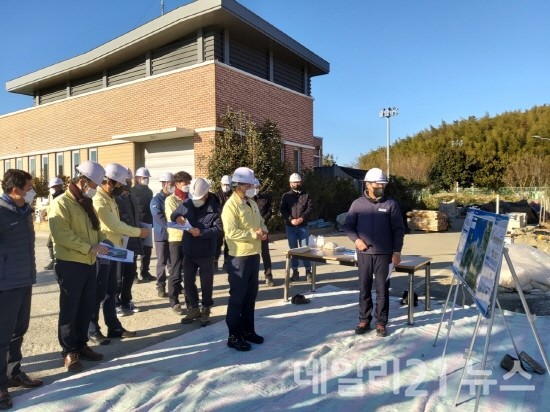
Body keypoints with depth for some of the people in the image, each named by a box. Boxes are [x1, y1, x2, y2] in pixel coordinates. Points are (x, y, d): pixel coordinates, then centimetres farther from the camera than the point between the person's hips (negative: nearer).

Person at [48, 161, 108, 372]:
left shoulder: (87, 203, 15)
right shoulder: (61, 203, -13)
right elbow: (62, 235, -23)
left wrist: (102, 240, 3)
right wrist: (90, 247, -24)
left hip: (89, 263, 8)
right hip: (69, 264, -8)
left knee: (87, 307, 14)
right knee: (70, 309, 3)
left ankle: (81, 345, 28)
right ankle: (69, 352, 15)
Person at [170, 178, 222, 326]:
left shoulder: (214, 208, -12)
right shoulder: (186, 204, 0)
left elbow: (218, 229, -17)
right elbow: (173, 215, 11)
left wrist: (201, 232, -29)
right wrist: (177, 218, -13)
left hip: (206, 252, -4)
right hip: (189, 251, 4)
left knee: (206, 283, 9)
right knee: (188, 281, 12)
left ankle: (205, 310, 28)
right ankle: (194, 308, 31)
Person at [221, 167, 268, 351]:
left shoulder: (252, 204, 12)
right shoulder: (230, 206, -16)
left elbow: (261, 222, 21)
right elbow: (231, 232, -25)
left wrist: (264, 231, -2)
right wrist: (254, 234, -20)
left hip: (254, 255, 8)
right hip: (239, 257, -8)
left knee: (250, 296, 16)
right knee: (237, 297, 2)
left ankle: (248, 330, 30)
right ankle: (234, 336, 13)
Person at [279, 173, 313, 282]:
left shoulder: (306, 195, 8)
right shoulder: (286, 196, 7)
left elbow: (310, 208, -3)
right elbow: (283, 210, -3)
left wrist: (302, 218, -18)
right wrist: (291, 219, -19)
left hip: (303, 226, 0)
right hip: (290, 227, 0)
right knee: (293, 249, 7)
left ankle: (308, 271, 11)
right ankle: (295, 272, 14)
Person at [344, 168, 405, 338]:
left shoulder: (390, 204, 1)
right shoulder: (358, 204, 3)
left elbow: (399, 230, 2)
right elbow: (348, 226, 7)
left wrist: (397, 252, -4)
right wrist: (356, 239, -10)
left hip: (384, 254, -1)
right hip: (364, 253, 1)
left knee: (382, 290, 5)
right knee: (364, 289, 9)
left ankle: (381, 323, 17)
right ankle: (364, 320, 22)